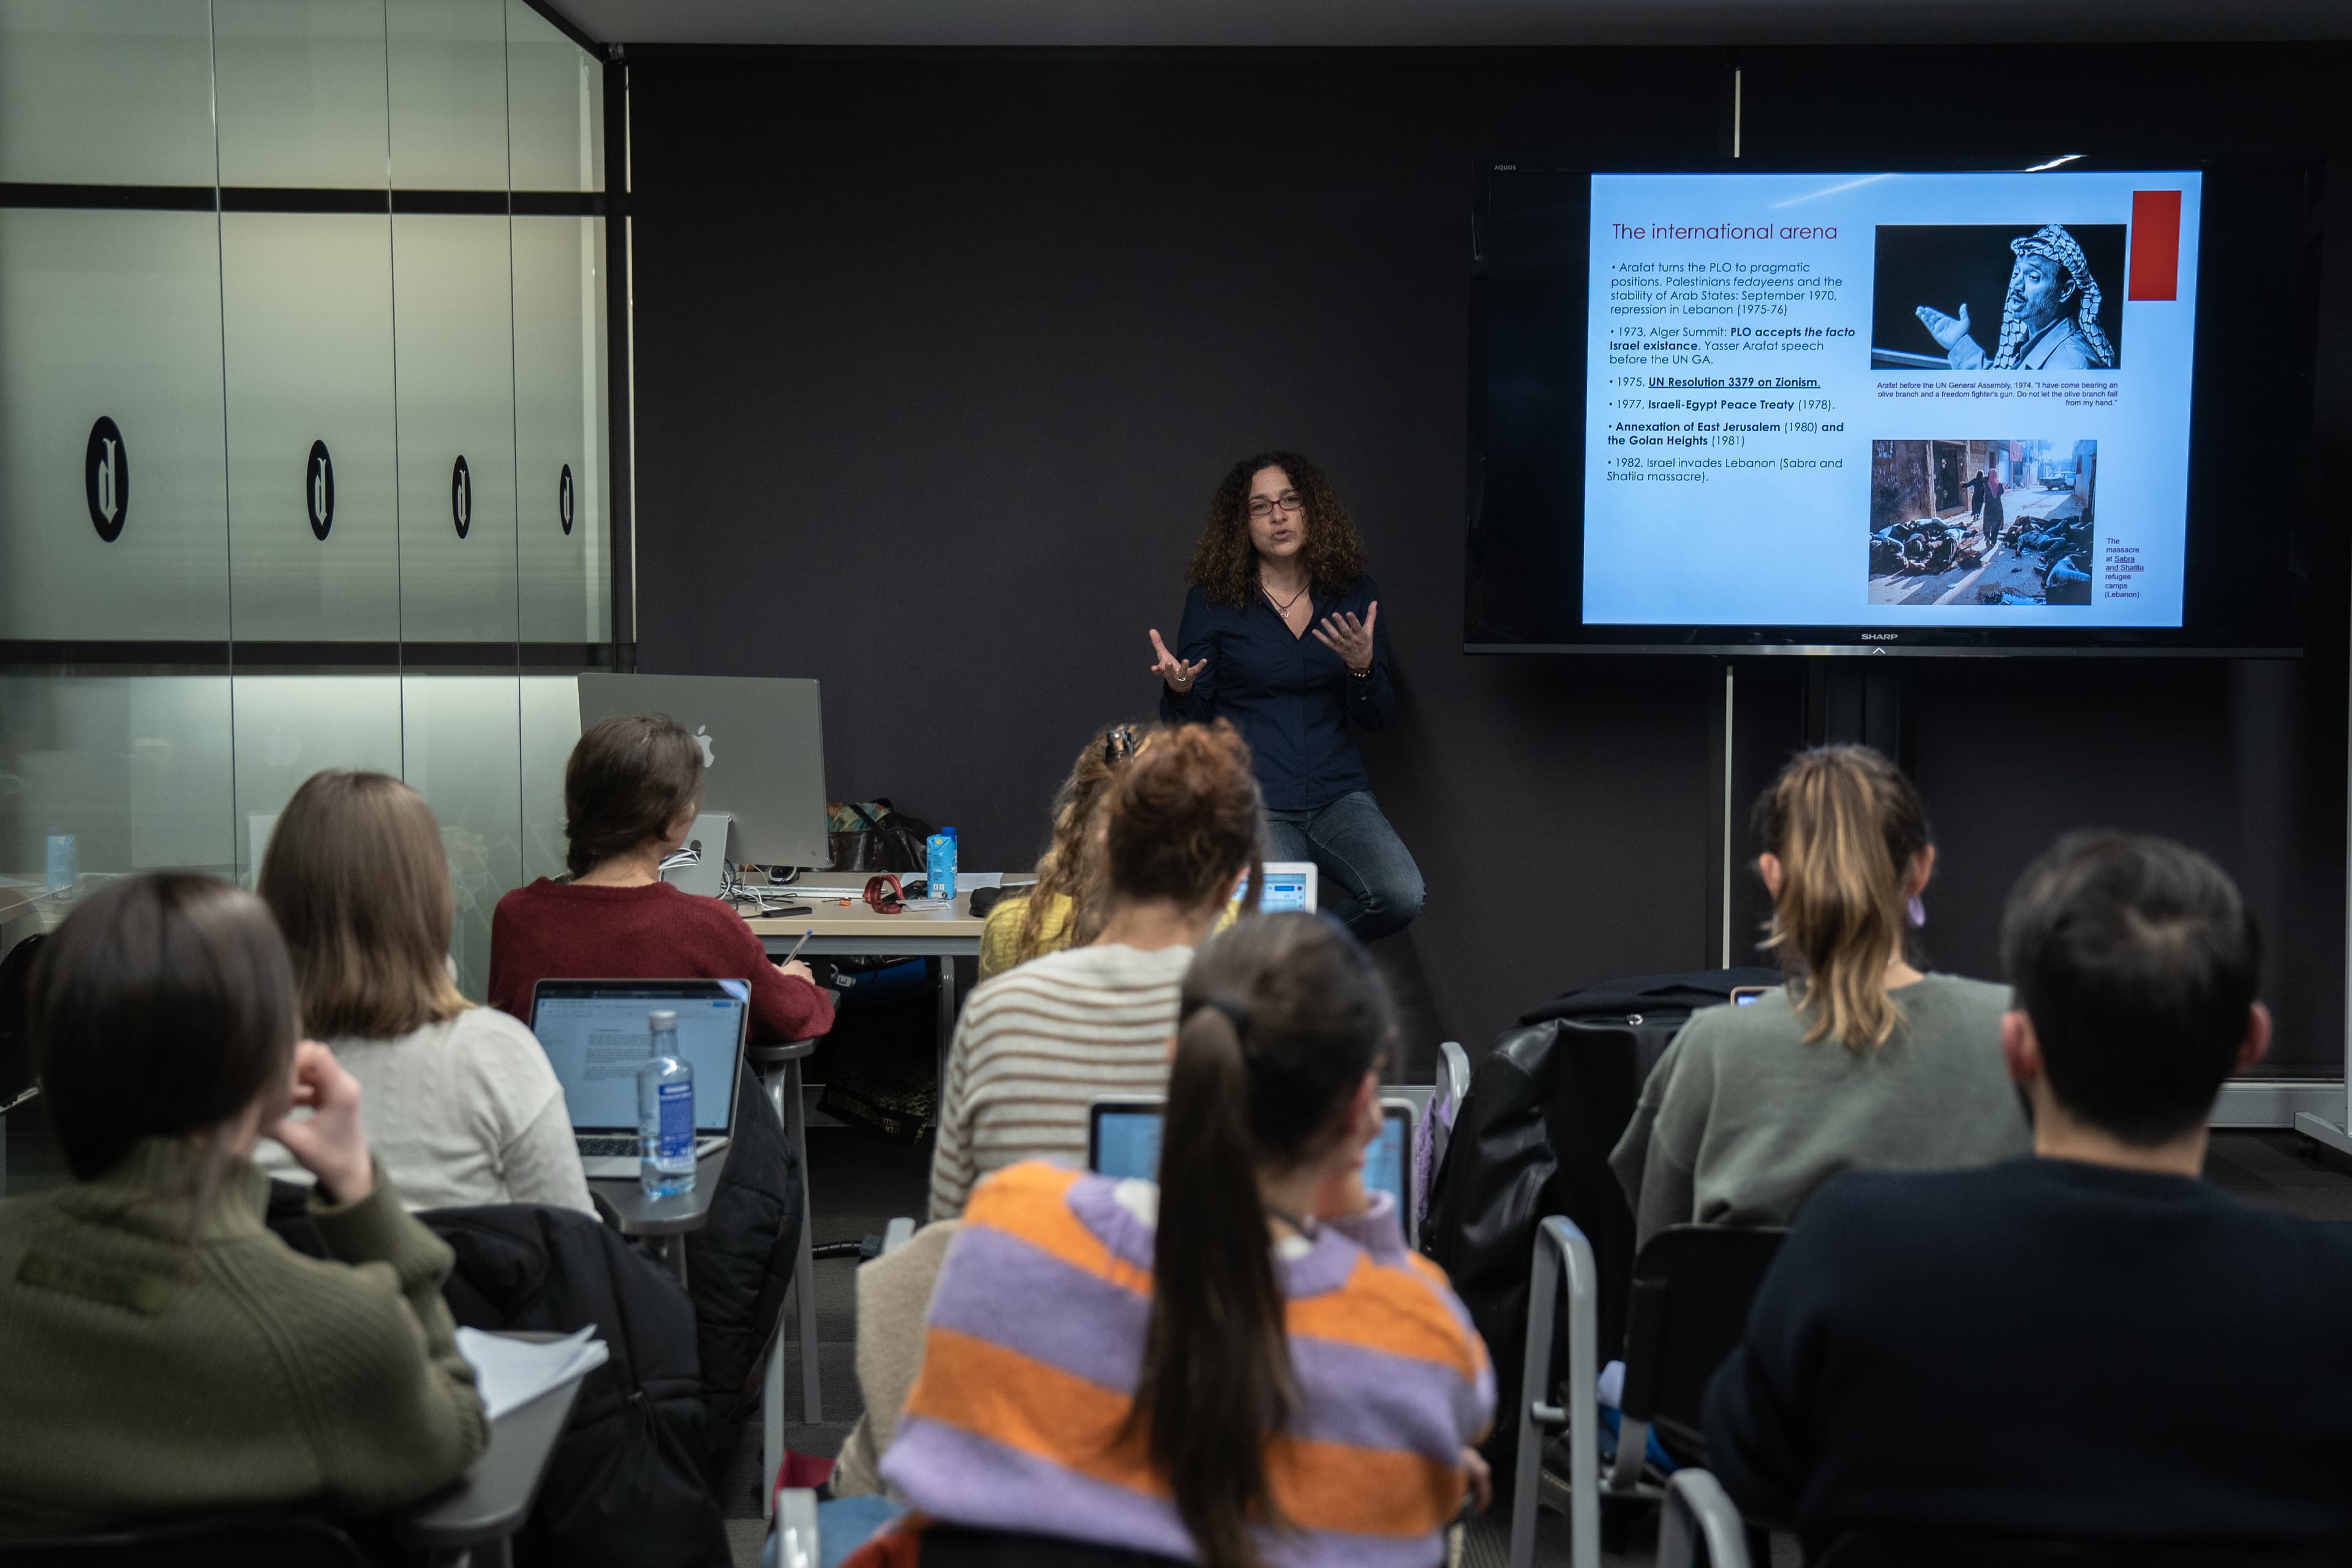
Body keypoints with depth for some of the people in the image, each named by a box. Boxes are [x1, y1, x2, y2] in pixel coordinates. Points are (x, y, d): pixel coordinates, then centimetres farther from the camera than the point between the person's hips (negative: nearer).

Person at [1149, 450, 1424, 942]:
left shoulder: (1353, 592, 10)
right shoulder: (1212, 601, 3)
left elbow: (1377, 716, 9)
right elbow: (1188, 722, 5)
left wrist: (1362, 667, -12)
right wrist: (1178, 690, -18)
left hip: (1338, 793, 3)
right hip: (1251, 801, -3)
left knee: (1402, 897, -23)